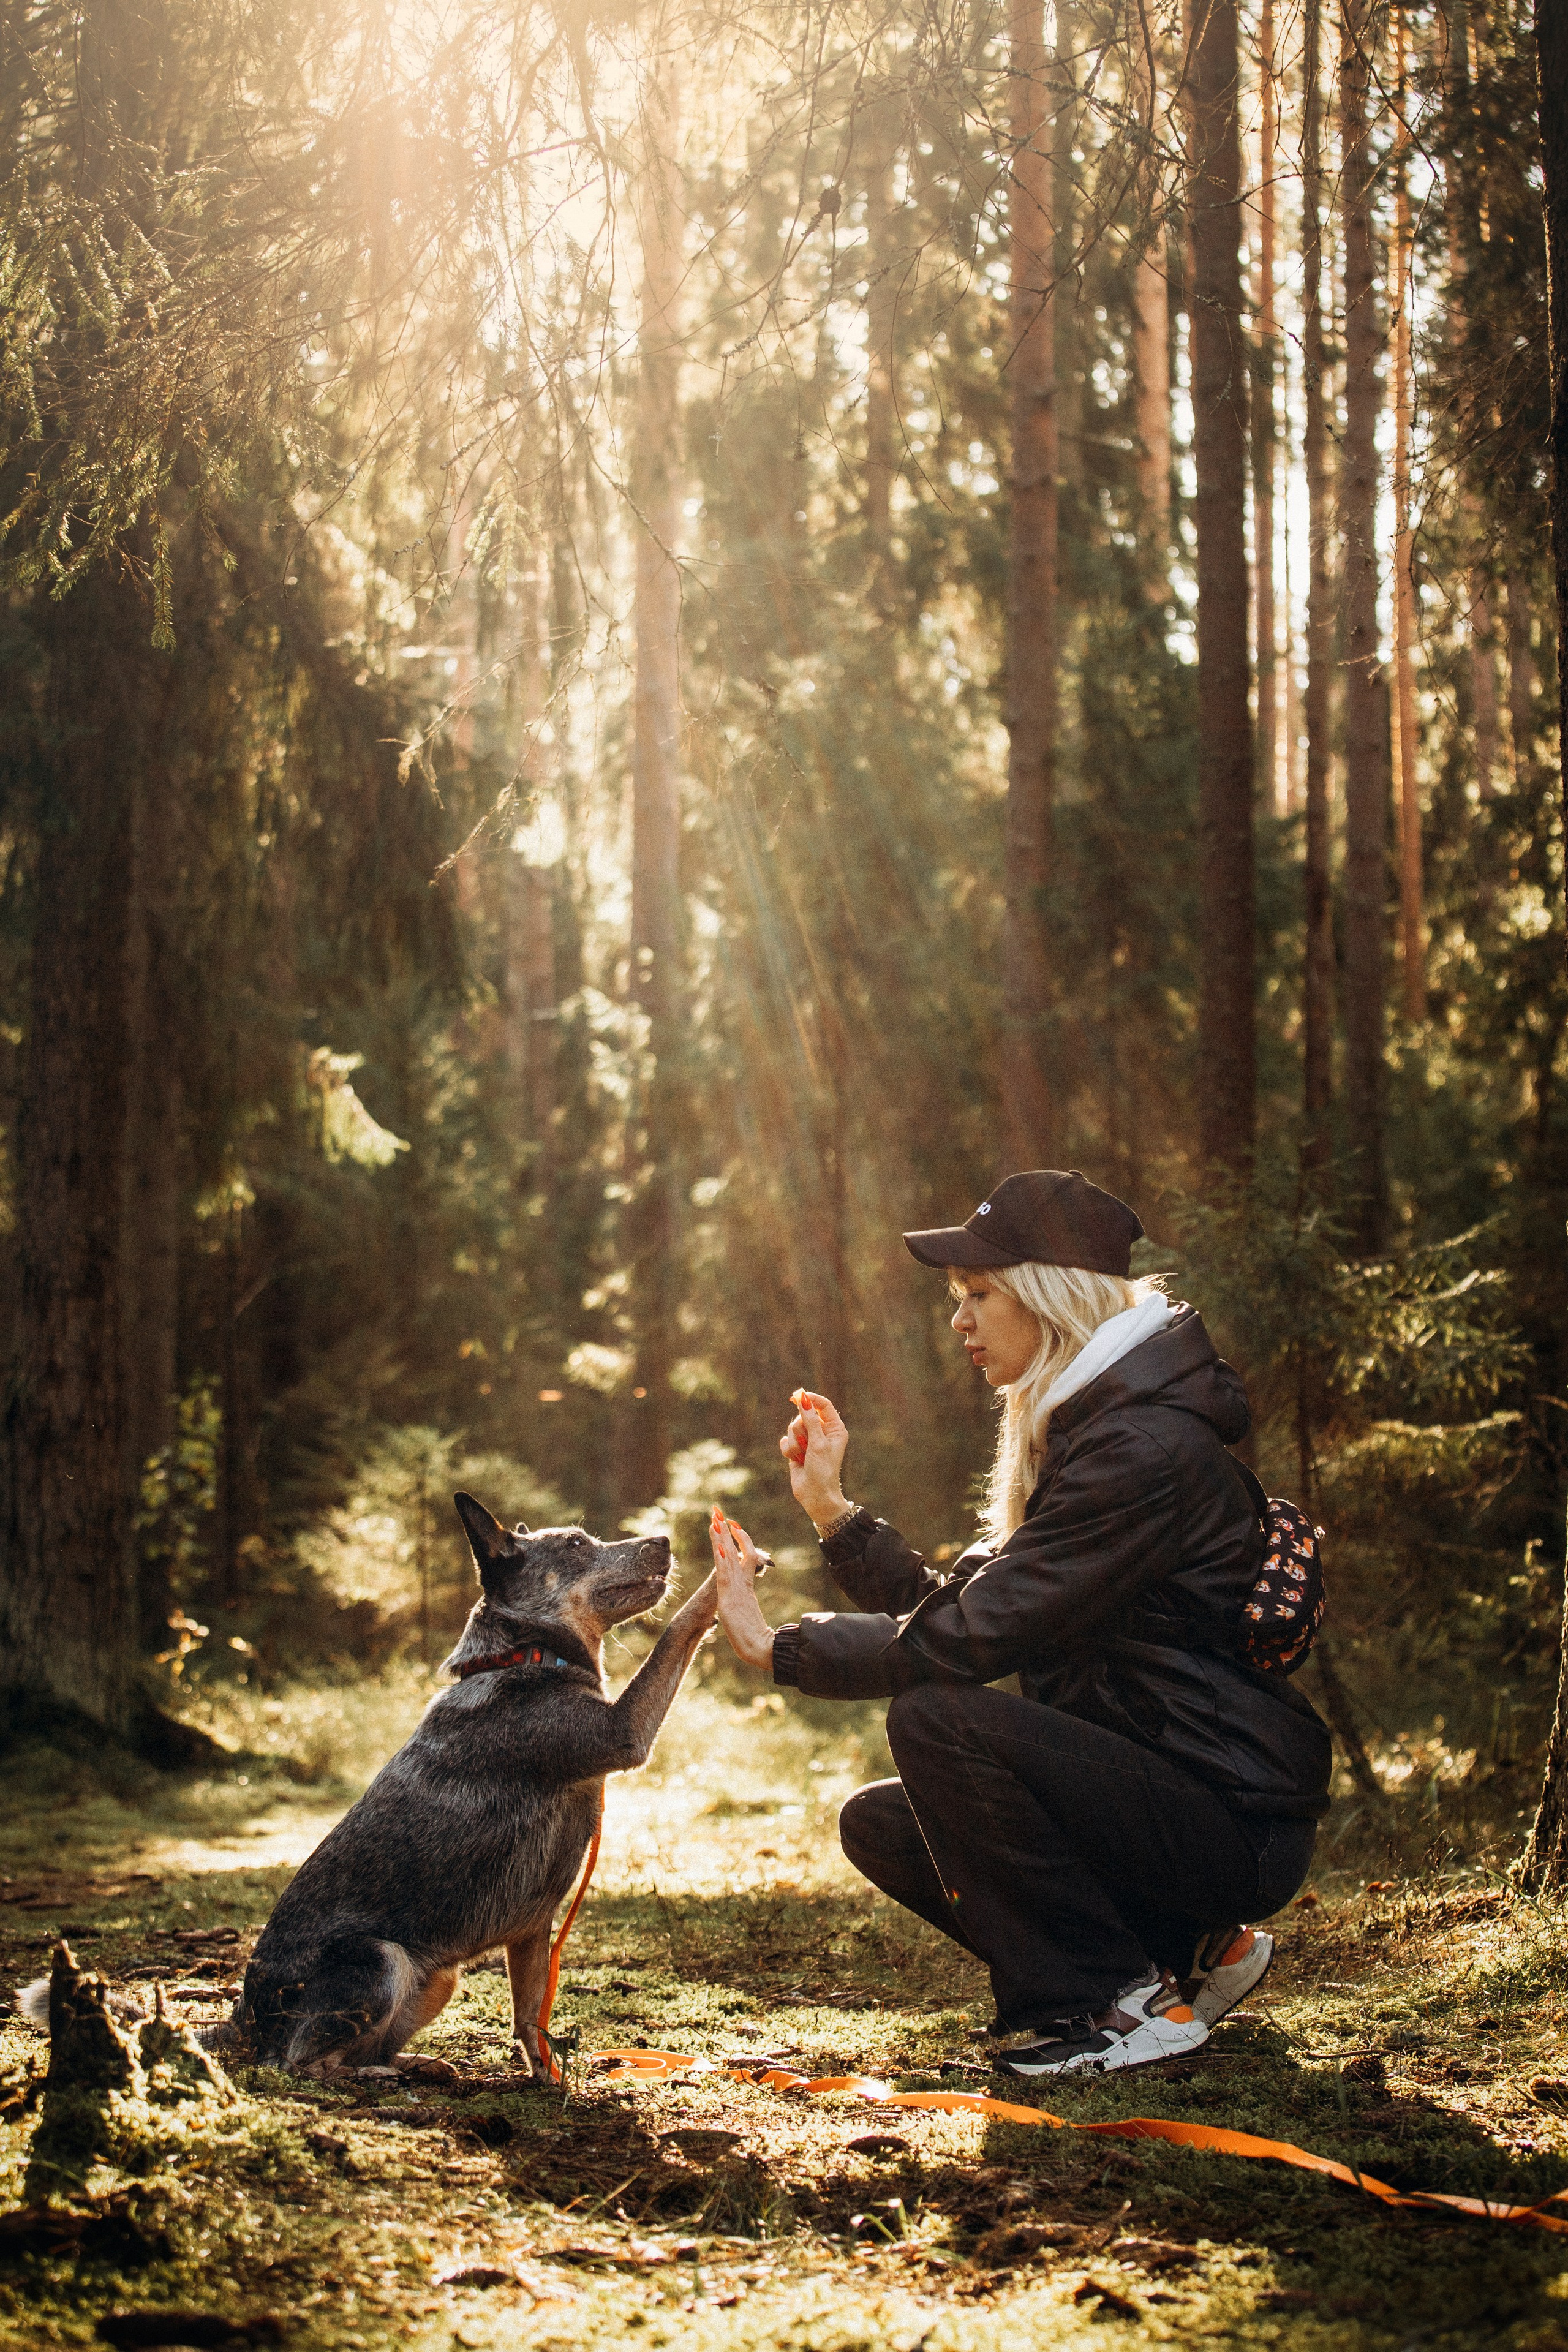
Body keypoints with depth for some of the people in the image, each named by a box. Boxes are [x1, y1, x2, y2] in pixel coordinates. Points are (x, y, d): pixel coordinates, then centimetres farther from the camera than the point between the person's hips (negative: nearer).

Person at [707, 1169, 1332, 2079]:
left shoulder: (1145, 1448, -20)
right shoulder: (1078, 1432, 13)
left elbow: (972, 1638, -23)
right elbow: (956, 1607, 11)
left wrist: (779, 1647, -15)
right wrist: (833, 1508, 9)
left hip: (1235, 1825, -10)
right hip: (1151, 1793, 10)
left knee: (939, 1720, -24)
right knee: (880, 1825, 7)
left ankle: (1113, 2003, -10)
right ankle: (1190, 1952, 11)